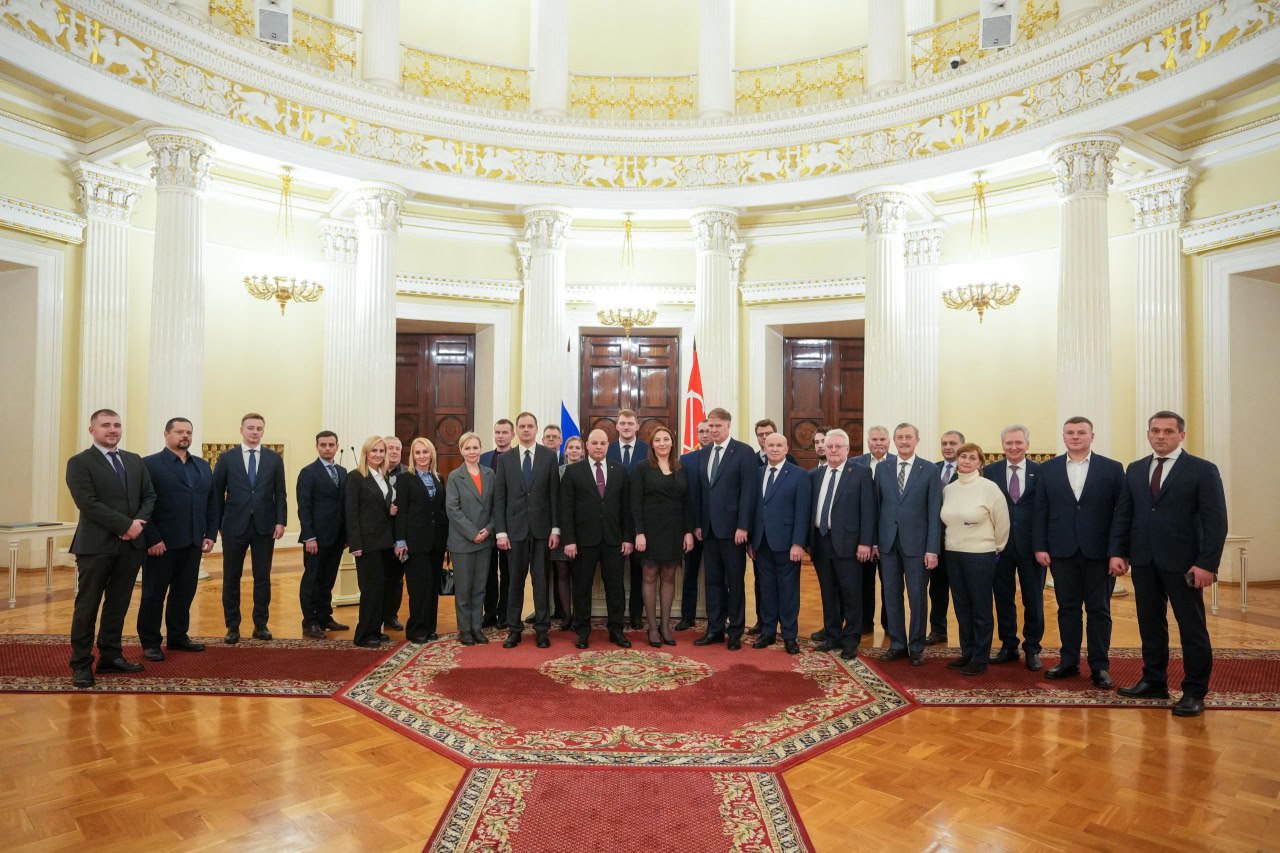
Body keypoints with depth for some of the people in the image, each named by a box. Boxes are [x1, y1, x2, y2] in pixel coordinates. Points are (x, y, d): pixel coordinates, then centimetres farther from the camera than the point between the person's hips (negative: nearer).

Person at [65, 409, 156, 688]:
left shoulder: (135, 461, 13)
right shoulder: (79, 463, -4)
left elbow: (149, 496, 10)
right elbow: (88, 503, -14)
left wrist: (139, 522, -9)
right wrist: (126, 525, -17)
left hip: (131, 544, 5)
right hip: (96, 545, -5)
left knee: (119, 604, 11)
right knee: (87, 606, 2)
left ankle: (110, 656, 21)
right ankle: (81, 664, 11)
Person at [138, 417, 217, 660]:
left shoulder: (203, 466, 13)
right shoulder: (149, 464, -5)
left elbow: (211, 504, 13)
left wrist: (210, 535, 5)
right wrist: (152, 539, -15)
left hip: (193, 544, 5)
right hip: (161, 544, -5)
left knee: (184, 593, 12)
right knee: (154, 594, 6)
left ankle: (178, 637, 25)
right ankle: (150, 643, 17)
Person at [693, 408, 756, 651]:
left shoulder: (744, 452, -5)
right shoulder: (703, 453, 12)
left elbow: (748, 491, -10)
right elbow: (699, 491, 13)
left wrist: (743, 526, -15)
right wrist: (698, 523, 7)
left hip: (732, 527, -5)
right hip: (709, 528, 5)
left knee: (735, 581, 5)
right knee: (713, 580, 11)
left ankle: (735, 631, 16)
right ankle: (715, 629, 20)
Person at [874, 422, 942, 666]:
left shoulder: (930, 470, -2)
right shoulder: (882, 468, 6)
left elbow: (934, 512, -4)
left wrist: (932, 549, -9)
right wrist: (873, 541, 2)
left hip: (916, 542, -2)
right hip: (887, 542, 3)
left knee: (918, 597, 6)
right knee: (891, 596, 9)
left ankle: (916, 647, 20)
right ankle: (897, 644, 22)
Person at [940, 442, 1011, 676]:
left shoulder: (989, 488, -10)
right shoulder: (948, 489, 5)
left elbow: (1002, 522, -3)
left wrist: (996, 548, 5)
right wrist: (952, 542, 14)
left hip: (980, 556, -5)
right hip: (953, 554, 5)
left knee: (981, 610, 5)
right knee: (962, 608, 14)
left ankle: (980, 659, 15)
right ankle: (967, 653, 26)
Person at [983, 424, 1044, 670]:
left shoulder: (1040, 471, -1)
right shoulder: (990, 471, 1)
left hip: (1030, 545, -1)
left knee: (1033, 600, 9)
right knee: (1003, 599, 10)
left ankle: (1032, 649, 24)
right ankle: (1008, 646, 25)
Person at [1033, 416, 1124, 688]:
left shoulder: (1112, 469, 1)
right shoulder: (1048, 469, 5)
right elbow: (1040, 511, 4)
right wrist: (1039, 547, -1)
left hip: (1099, 551, -1)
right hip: (1062, 551, 1)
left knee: (1099, 610, 6)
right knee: (1067, 608, 9)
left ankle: (1100, 666, 17)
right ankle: (1069, 661, 20)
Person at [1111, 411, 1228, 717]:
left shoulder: (1203, 470, -3)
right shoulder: (1135, 470, 11)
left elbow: (1216, 521, -8)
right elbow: (1122, 514, 11)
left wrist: (1207, 564, -15)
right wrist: (1117, 552, 2)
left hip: (1183, 563, -4)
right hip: (1143, 562, 4)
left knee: (1192, 629, 5)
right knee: (1150, 625, 12)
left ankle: (1194, 692, 15)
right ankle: (1154, 682, 24)